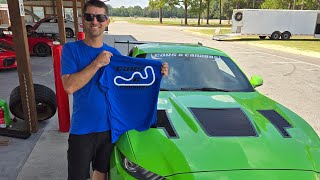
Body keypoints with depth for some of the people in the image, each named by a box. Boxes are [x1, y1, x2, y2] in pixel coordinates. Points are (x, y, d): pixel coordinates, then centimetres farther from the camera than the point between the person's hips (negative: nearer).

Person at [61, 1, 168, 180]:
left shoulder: (114, 53, 3)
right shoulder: (71, 49, -8)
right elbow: (69, 86, -19)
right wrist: (97, 63, -21)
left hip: (109, 126, 4)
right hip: (82, 129, -3)